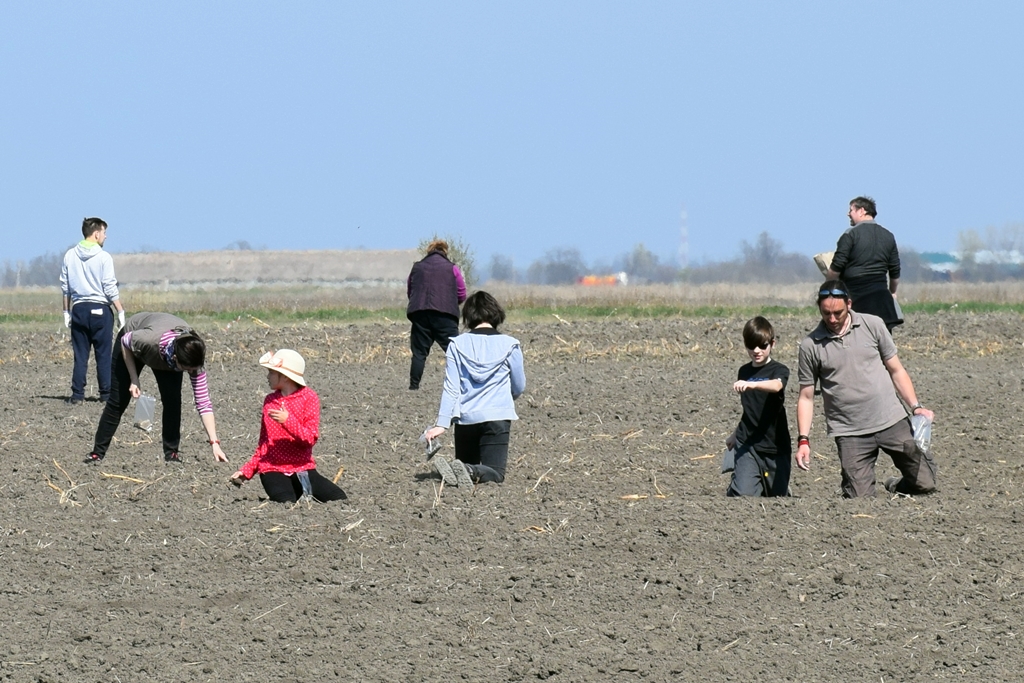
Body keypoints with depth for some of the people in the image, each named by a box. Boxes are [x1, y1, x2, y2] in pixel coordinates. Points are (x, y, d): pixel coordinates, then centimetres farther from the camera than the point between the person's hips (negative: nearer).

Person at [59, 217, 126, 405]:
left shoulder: (70, 256, 5)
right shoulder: (103, 257, -8)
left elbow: (65, 287, 9)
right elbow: (110, 289, -10)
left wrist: (67, 312, 16)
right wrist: (121, 312, -4)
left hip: (79, 309, 4)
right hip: (100, 309, -4)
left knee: (80, 354, 6)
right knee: (104, 354, 2)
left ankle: (77, 394, 2)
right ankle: (106, 394, 3)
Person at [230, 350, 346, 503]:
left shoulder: (309, 397, -1)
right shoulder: (270, 400, 11)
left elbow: (310, 438, -9)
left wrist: (288, 421, -22)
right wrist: (247, 470, 10)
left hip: (302, 469, -1)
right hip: (273, 470, 1)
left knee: (339, 499, -20)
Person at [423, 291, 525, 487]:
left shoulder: (457, 345, 3)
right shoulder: (509, 345, 1)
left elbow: (451, 388, -1)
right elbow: (519, 387, 12)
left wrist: (442, 423, -2)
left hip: (465, 418, 2)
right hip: (497, 417, -2)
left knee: (467, 464, 19)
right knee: (495, 473, -5)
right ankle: (472, 473, -39)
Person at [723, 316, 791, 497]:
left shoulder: (779, 370, -5)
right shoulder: (744, 372, 10)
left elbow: (776, 386, -30)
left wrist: (750, 385, -48)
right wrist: (734, 436, 33)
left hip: (775, 448, -2)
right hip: (747, 445, 2)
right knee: (743, 492, -18)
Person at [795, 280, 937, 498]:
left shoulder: (873, 325, 4)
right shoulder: (810, 345, 0)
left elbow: (896, 370, 10)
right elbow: (806, 397, 5)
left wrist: (916, 406, -2)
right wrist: (803, 440, -5)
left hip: (891, 422, 1)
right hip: (850, 434, -1)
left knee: (925, 484, -3)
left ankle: (897, 487, 30)